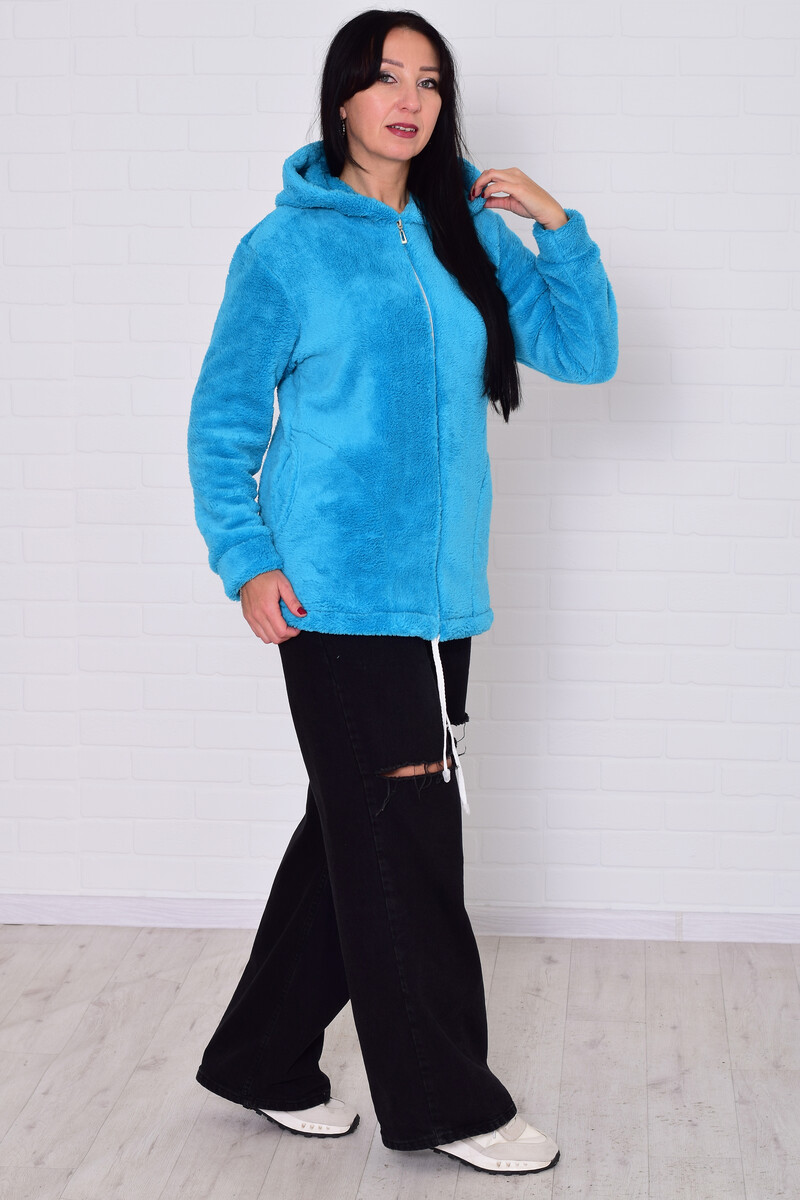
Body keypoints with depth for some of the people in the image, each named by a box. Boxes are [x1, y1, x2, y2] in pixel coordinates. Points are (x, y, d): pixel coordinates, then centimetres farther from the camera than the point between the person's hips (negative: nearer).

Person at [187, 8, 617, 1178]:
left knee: (356, 834, 12)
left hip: (440, 595, 6)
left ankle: (264, 1061, 27)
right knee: (401, 841, -2)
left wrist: (560, 230, -4)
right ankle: (444, 1100, 11)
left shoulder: (470, 235, 12)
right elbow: (223, 420, -1)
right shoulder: (287, 246, -2)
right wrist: (246, 560, -10)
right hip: (338, 595, -5)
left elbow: (583, 353, 8)